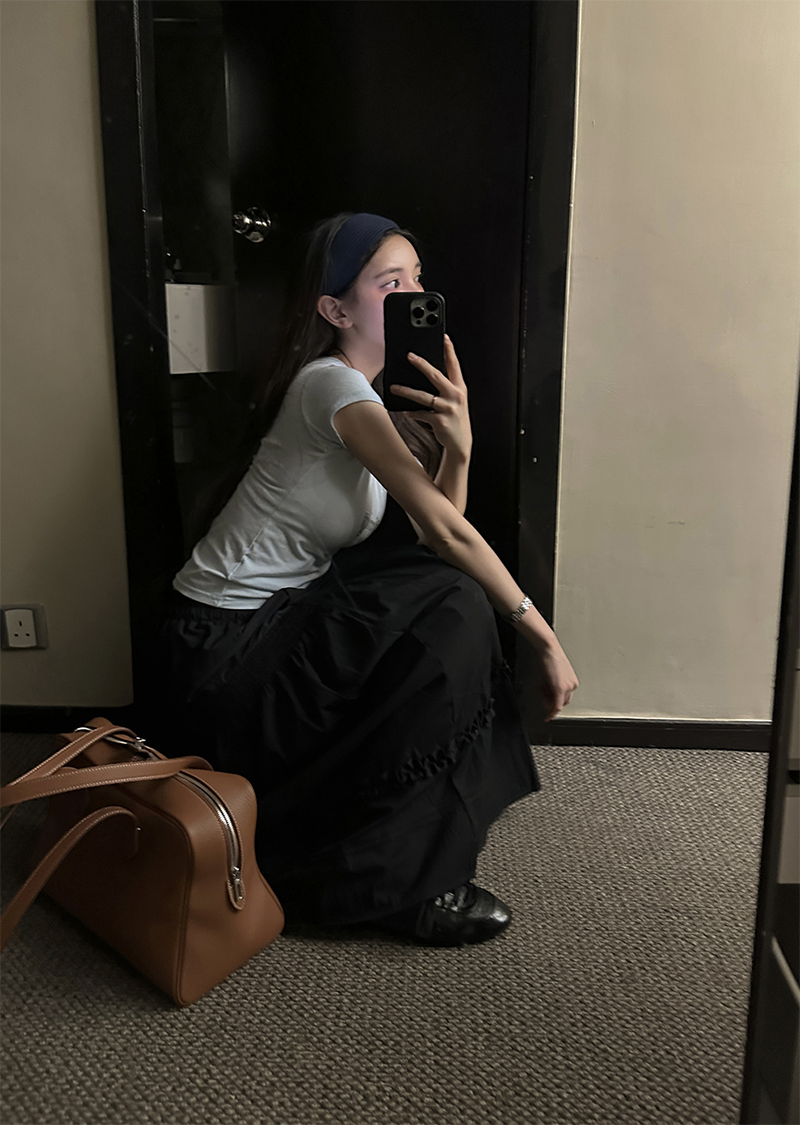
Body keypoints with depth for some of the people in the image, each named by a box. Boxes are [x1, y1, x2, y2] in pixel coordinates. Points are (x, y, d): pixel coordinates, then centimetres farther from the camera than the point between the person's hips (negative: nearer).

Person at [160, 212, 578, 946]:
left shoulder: (384, 393, 10)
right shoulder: (332, 383, -19)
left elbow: (433, 532, 1)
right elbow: (445, 532, -23)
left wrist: (457, 447, -16)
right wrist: (545, 639, -17)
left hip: (283, 612, 9)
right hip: (226, 645, -9)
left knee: (449, 603, 3)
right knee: (454, 615, -18)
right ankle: (397, 882, -6)